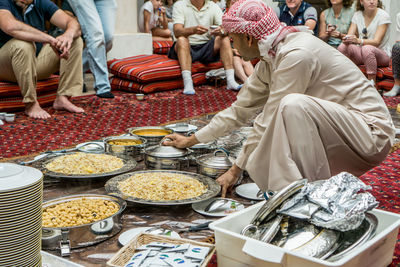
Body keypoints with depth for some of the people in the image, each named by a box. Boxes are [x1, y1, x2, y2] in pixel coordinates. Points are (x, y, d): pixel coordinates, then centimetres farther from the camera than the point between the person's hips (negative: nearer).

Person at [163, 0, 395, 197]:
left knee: (293, 105, -32)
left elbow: (268, 121, -21)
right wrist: (191, 140, 21)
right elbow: (240, 110, 15)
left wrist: (236, 170, -10)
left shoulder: (296, 55, -23)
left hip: (371, 131, -9)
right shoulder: (270, 60, 6)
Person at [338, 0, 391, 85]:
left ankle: (372, 84, -33)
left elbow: (377, 41, -18)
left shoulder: (383, 16, -9)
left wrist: (358, 40, -36)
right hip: (361, 53, 4)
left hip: (381, 54, -4)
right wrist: (346, 39, -28)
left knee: (367, 48, -38)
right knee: (342, 47, -26)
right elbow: (349, 36, -2)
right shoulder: (357, 15, 5)